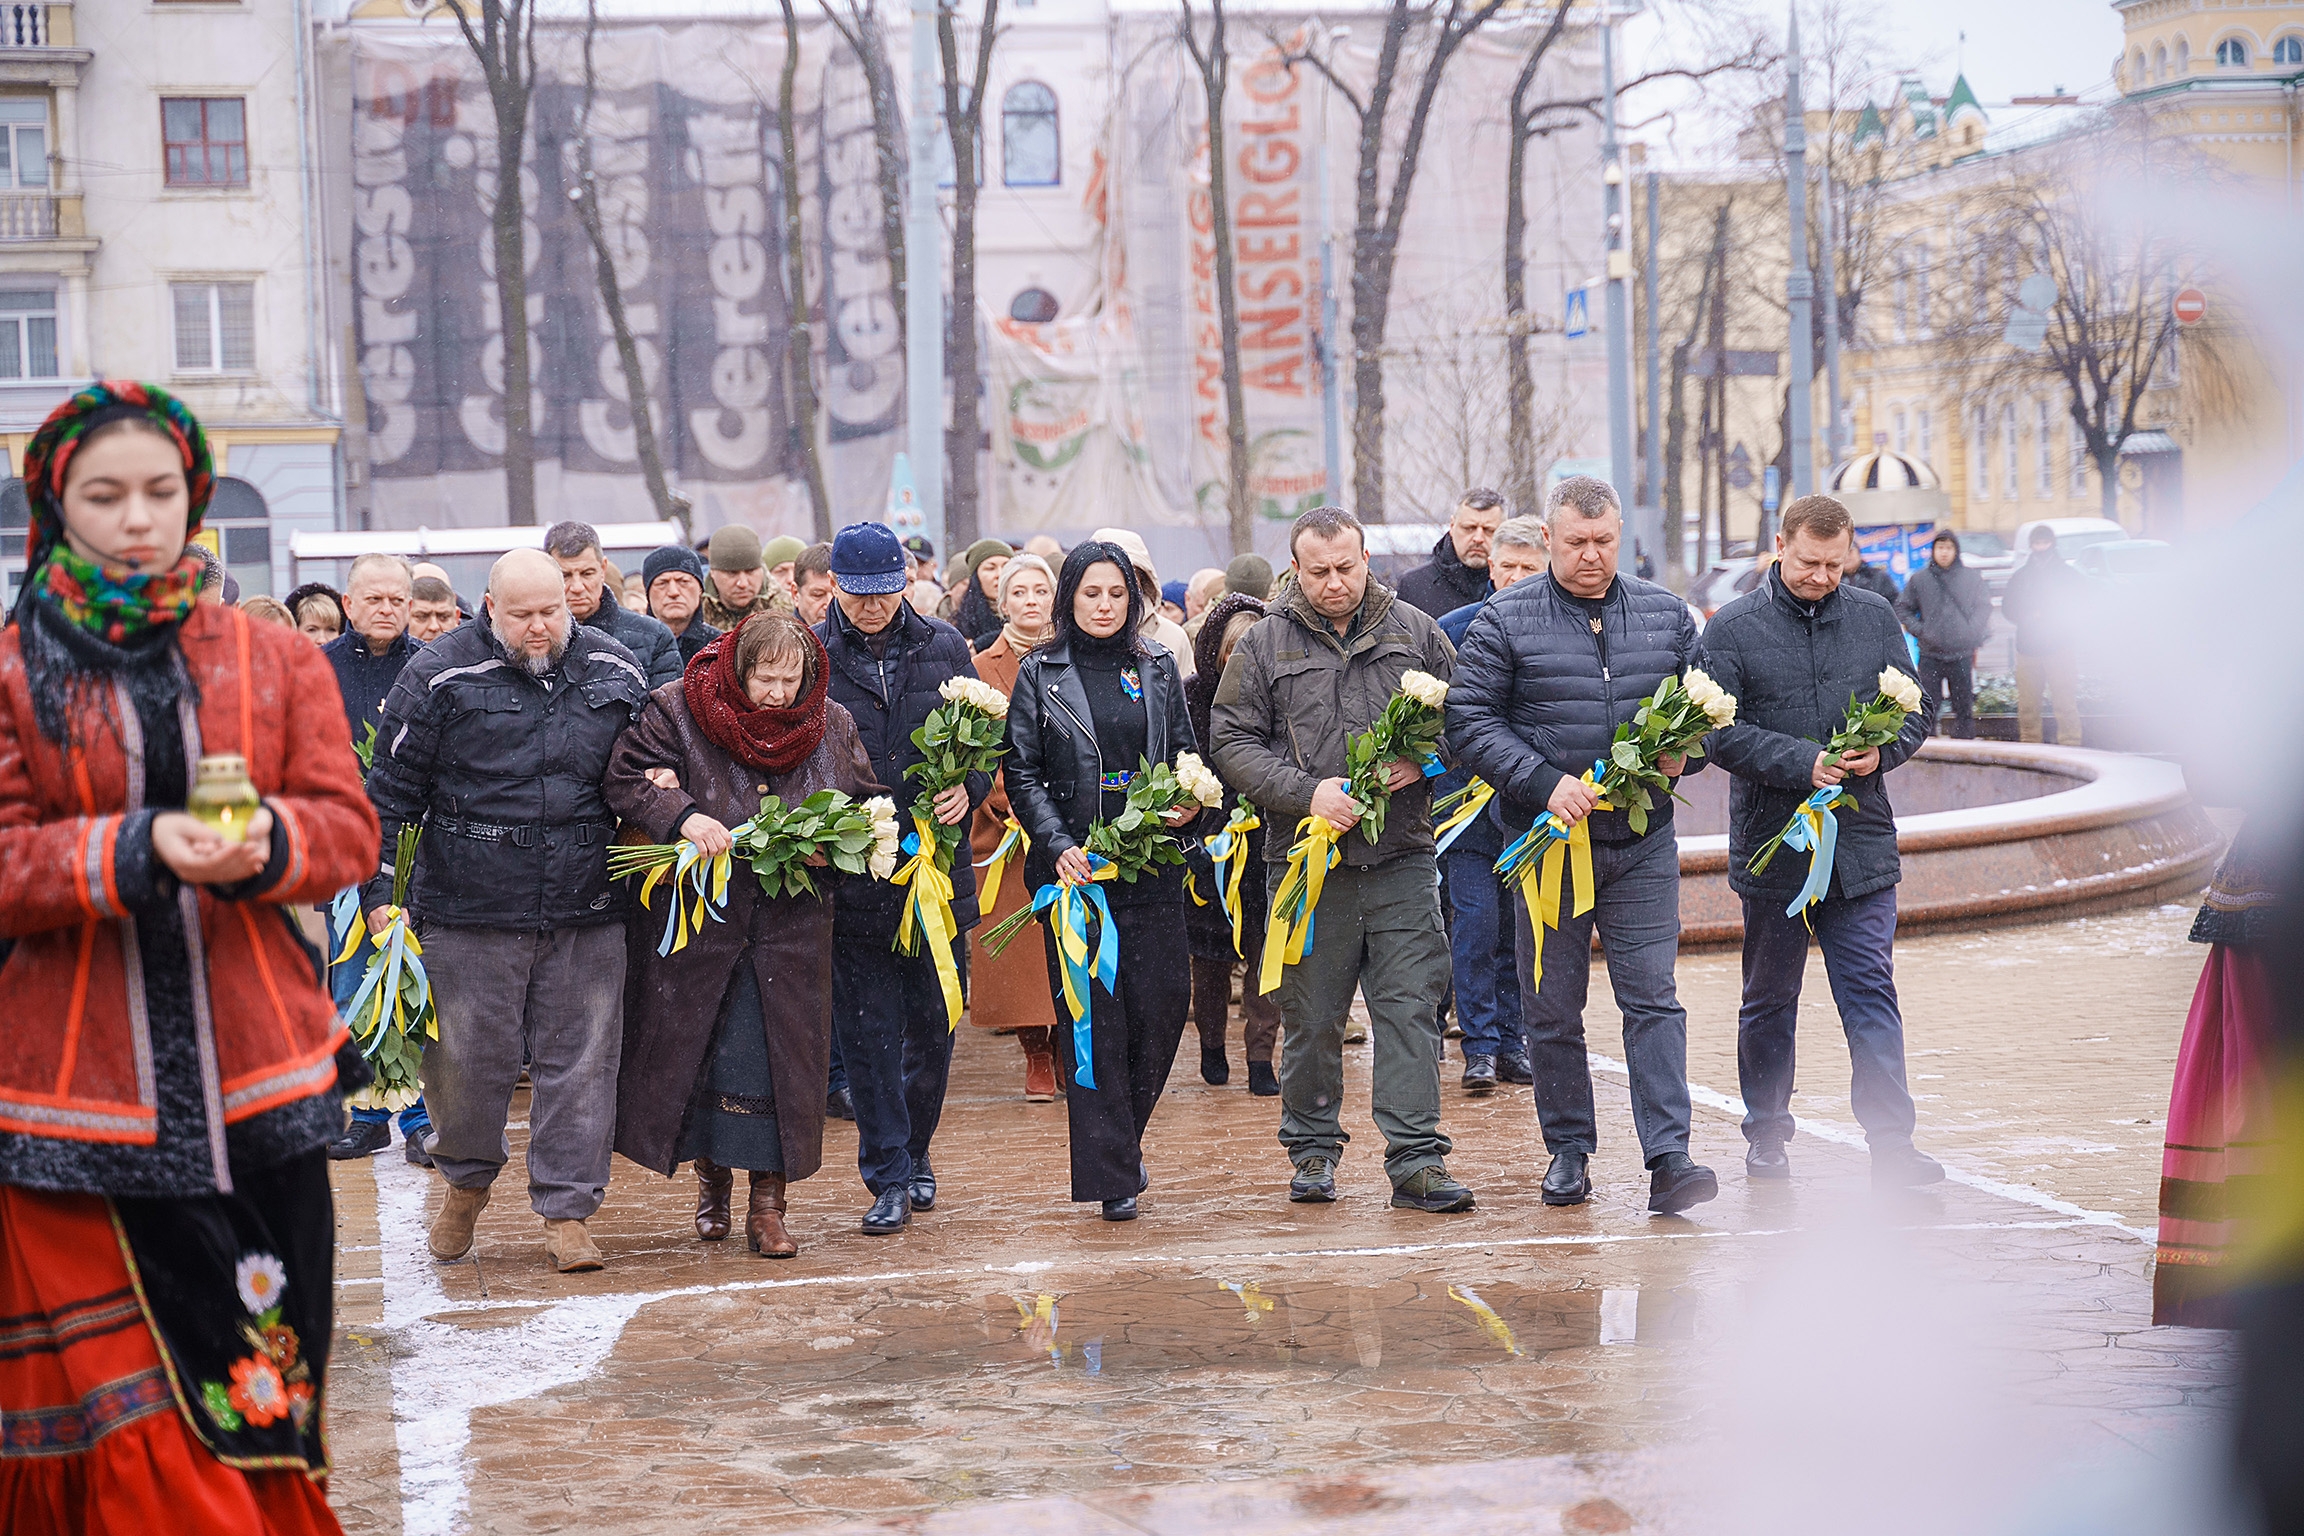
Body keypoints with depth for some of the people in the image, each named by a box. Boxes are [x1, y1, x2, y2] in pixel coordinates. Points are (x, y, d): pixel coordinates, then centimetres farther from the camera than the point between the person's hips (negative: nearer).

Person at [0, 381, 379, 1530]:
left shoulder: (276, 660, 12)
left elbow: (348, 828, 5)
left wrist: (263, 840, -17)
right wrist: (140, 848, -20)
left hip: (257, 1089, 2)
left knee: (262, 1398, 5)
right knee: (125, 1414, -2)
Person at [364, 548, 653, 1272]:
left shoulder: (615, 670, 6)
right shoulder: (441, 674, -4)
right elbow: (391, 789, -1)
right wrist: (377, 892, -5)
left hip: (586, 913, 2)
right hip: (470, 911, -2)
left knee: (580, 1060, 4)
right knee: (468, 1058, 6)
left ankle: (566, 1210, 14)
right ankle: (468, 1179, 32)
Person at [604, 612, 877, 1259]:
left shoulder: (833, 727, 3)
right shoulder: (676, 712, -5)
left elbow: (865, 810, 11)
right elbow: (624, 780, -8)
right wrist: (680, 816, -25)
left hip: (791, 925, 1)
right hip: (696, 917, -1)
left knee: (778, 1057, -1)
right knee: (695, 1049, 6)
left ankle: (767, 1205, 7)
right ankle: (711, 1180, 28)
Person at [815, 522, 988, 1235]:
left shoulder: (943, 647, 7)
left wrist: (968, 788, -7)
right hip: (851, 876, -2)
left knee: (933, 1025, 9)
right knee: (866, 1031, 1)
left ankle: (914, 1153, 30)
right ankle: (890, 1180, 10)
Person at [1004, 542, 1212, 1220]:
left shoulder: (1158, 669, 12)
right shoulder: (1039, 675, 4)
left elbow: (1185, 755, 16)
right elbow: (1022, 774, 0)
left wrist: (1189, 804, -5)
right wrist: (1059, 847, -12)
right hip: (1075, 868, -3)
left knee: (1165, 1001, -2)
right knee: (1092, 1015, -5)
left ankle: (1123, 1133, 22)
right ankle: (1112, 1175, -1)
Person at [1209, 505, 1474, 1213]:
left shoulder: (1414, 631, 8)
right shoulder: (1264, 645, 3)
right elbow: (1232, 741, 0)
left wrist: (1422, 762, -7)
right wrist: (1308, 791, -13)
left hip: (1402, 857, 1)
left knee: (1410, 1006, -4)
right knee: (1312, 1014, 7)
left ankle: (1417, 1161, -3)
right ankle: (1313, 1149, 22)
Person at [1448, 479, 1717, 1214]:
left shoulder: (1665, 614, 7)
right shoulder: (1505, 621, -3)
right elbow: (1470, 720, -8)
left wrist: (1683, 752, -7)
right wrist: (1546, 783, -18)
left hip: (1642, 842, 1)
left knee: (1653, 999, -6)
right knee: (1552, 1008, 6)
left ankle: (1668, 1158, -9)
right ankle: (1569, 1150, 19)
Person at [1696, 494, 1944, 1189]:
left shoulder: (1874, 618, 7)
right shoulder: (1732, 629, -2)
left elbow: (1916, 708, 11)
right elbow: (1720, 731, -10)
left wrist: (1880, 752, -10)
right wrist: (1804, 763, -18)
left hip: (1861, 844, 1)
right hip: (1770, 842, -1)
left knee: (1871, 994, -5)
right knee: (1769, 1000, 12)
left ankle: (1892, 1144, -5)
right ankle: (1766, 1137, 24)